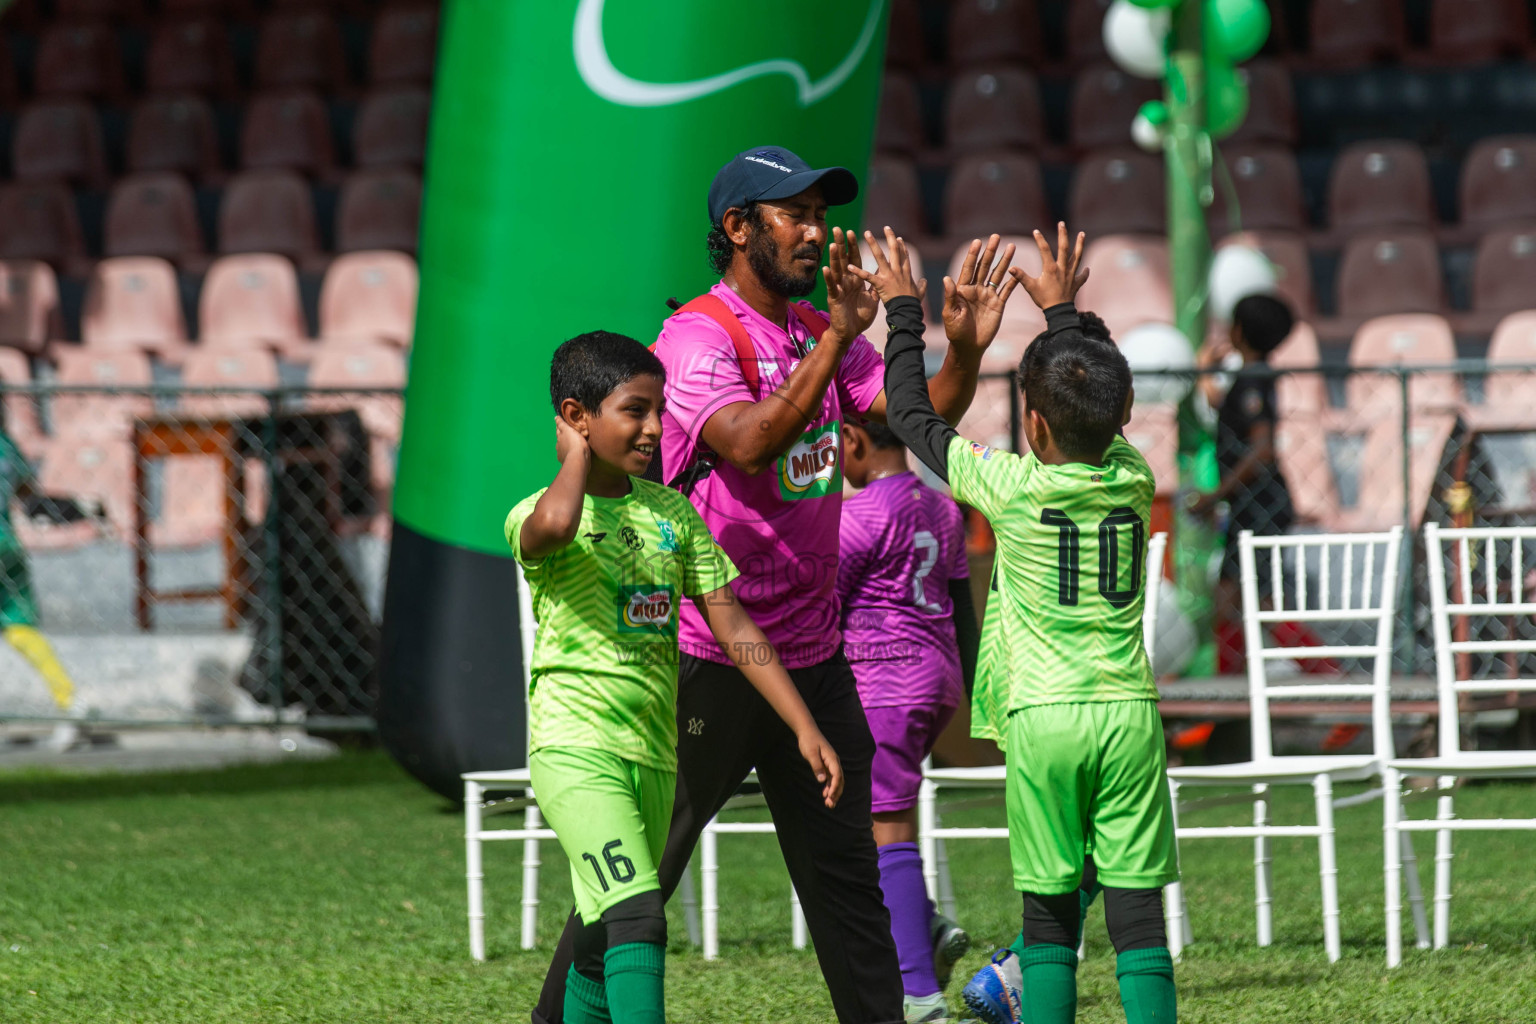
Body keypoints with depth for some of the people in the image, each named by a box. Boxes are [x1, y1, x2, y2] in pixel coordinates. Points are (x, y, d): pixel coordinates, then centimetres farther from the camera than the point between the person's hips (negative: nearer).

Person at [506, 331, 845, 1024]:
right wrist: (578, 453, -14)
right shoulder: (537, 516, -8)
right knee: (637, 918, -22)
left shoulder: (671, 512, 11)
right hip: (575, 749, -6)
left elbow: (732, 624, 11)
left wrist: (804, 728, 5)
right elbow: (556, 524, -35)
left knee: (605, 942, 14)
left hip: (652, 754, 6)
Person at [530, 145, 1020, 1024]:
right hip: (707, 654, -7)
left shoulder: (823, 333, 10)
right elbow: (750, 444, -29)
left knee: (847, 869, 11)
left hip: (813, 653, 7)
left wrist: (964, 349, -17)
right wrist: (837, 341, -37)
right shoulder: (698, 335, -12)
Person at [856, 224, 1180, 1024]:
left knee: (1050, 913, 5)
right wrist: (1062, 312, 39)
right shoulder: (1134, 480, 3)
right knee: (1137, 911, 0)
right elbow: (1102, 416, 26)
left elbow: (911, 415, 7)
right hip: (1129, 714, 2)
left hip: (1042, 718, -2)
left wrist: (902, 310, 20)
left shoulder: (1010, 485, -6)